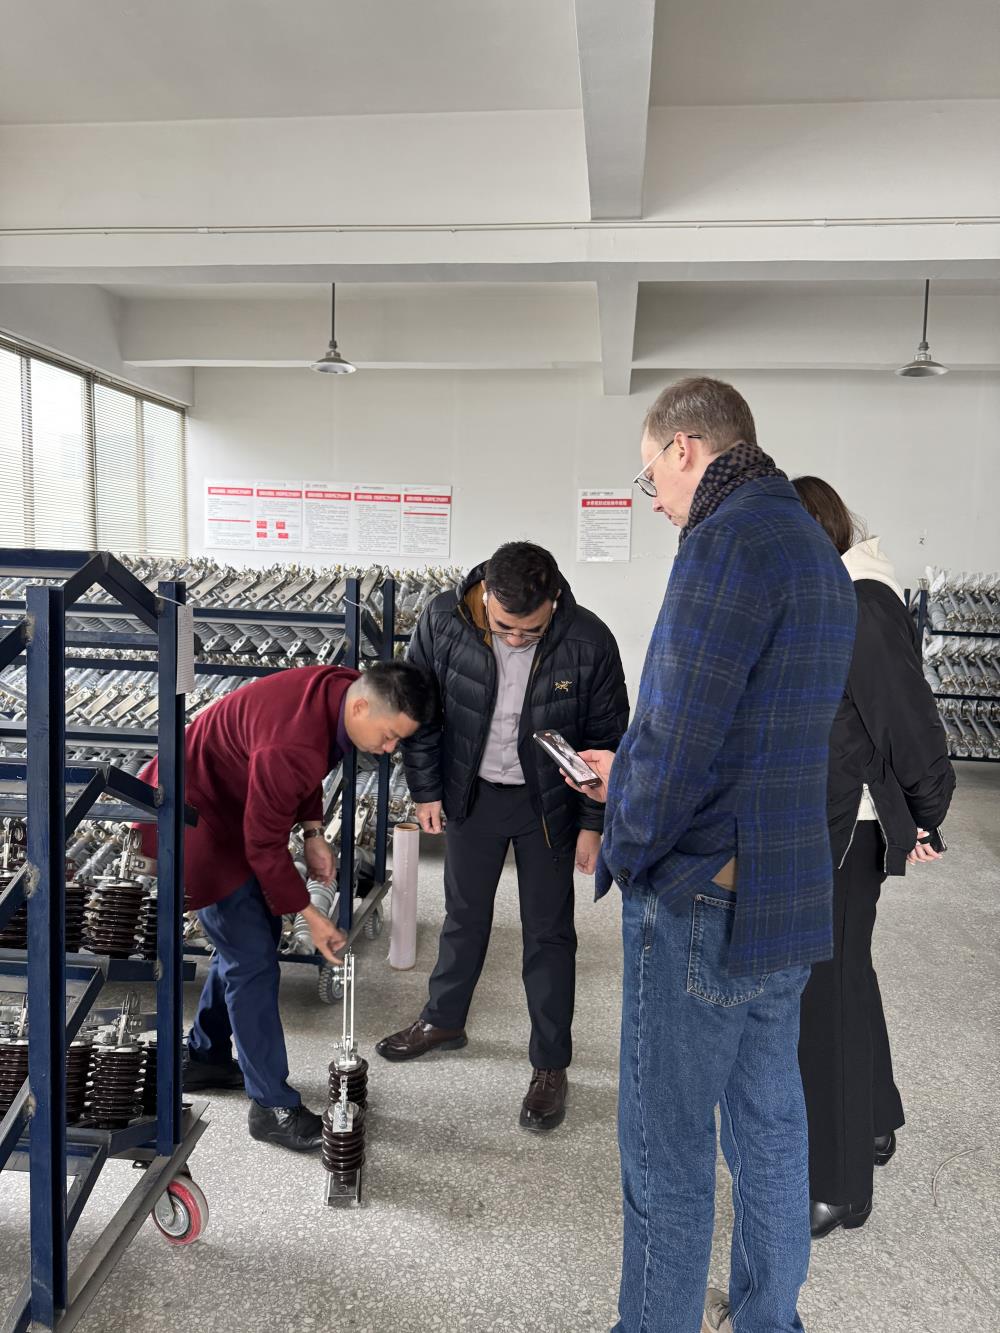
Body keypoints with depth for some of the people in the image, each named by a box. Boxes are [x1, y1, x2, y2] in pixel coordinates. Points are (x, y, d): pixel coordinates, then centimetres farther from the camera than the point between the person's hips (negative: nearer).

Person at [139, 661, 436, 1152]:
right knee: (252, 959, -6)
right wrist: (309, 915, -16)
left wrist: (313, 832, -2)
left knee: (246, 938, 17)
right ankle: (272, 1106, 6)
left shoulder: (340, 689, -11)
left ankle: (206, 1058, 34)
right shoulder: (291, 746, -37)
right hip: (197, 817, -9)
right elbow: (264, 845, -26)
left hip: (235, 805, 9)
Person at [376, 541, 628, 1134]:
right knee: (465, 913, 19)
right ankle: (444, 1020, 41)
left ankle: (551, 1064, 22)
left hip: (547, 802, -2)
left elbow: (607, 736, -11)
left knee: (548, 931, 7)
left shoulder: (588, 642, -23)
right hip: (472, 792, 2)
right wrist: (427, 789, -1)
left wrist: (593, 824, -8)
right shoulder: (443, 622, -19)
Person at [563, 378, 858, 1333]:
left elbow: (677, 741, -22)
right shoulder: (817, 551, 12)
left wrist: (622, 848, -6)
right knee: (769, 1128, 22)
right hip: (793, 899, 10)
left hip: (702, 903, -9)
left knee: (666, 1156, 7)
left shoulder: (727, 541, -18)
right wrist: (632, 773, 16)